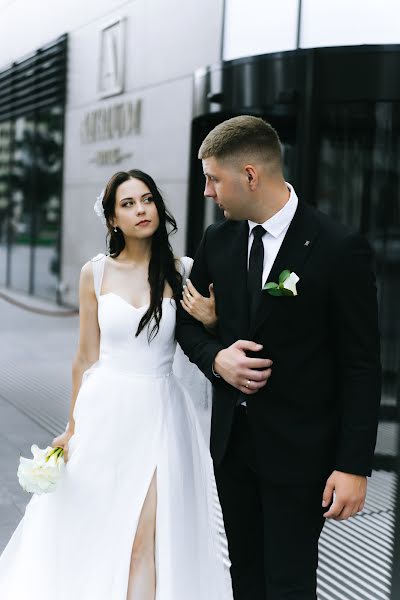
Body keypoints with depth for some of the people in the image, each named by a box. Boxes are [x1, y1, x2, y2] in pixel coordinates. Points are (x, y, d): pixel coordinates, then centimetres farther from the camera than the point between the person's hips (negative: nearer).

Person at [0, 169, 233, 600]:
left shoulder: (183, 272, -1)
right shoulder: (96, 273, 1)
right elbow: (86, 358, 6)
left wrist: (208, 322, -15)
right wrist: (73, 426, 7)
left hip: (159, 415, -1)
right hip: (104, 412, 1)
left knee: (145, 542, -4)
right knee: (88, 534, 10)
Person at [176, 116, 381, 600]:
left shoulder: (340, 250, -15)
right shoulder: (218, 240, 1)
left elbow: (361, 367, -13)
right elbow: (187, 320, 14)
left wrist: (354, 467, -15)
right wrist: (216, 359, -9)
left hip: (299, 450, -5)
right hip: (231, 438, 5)